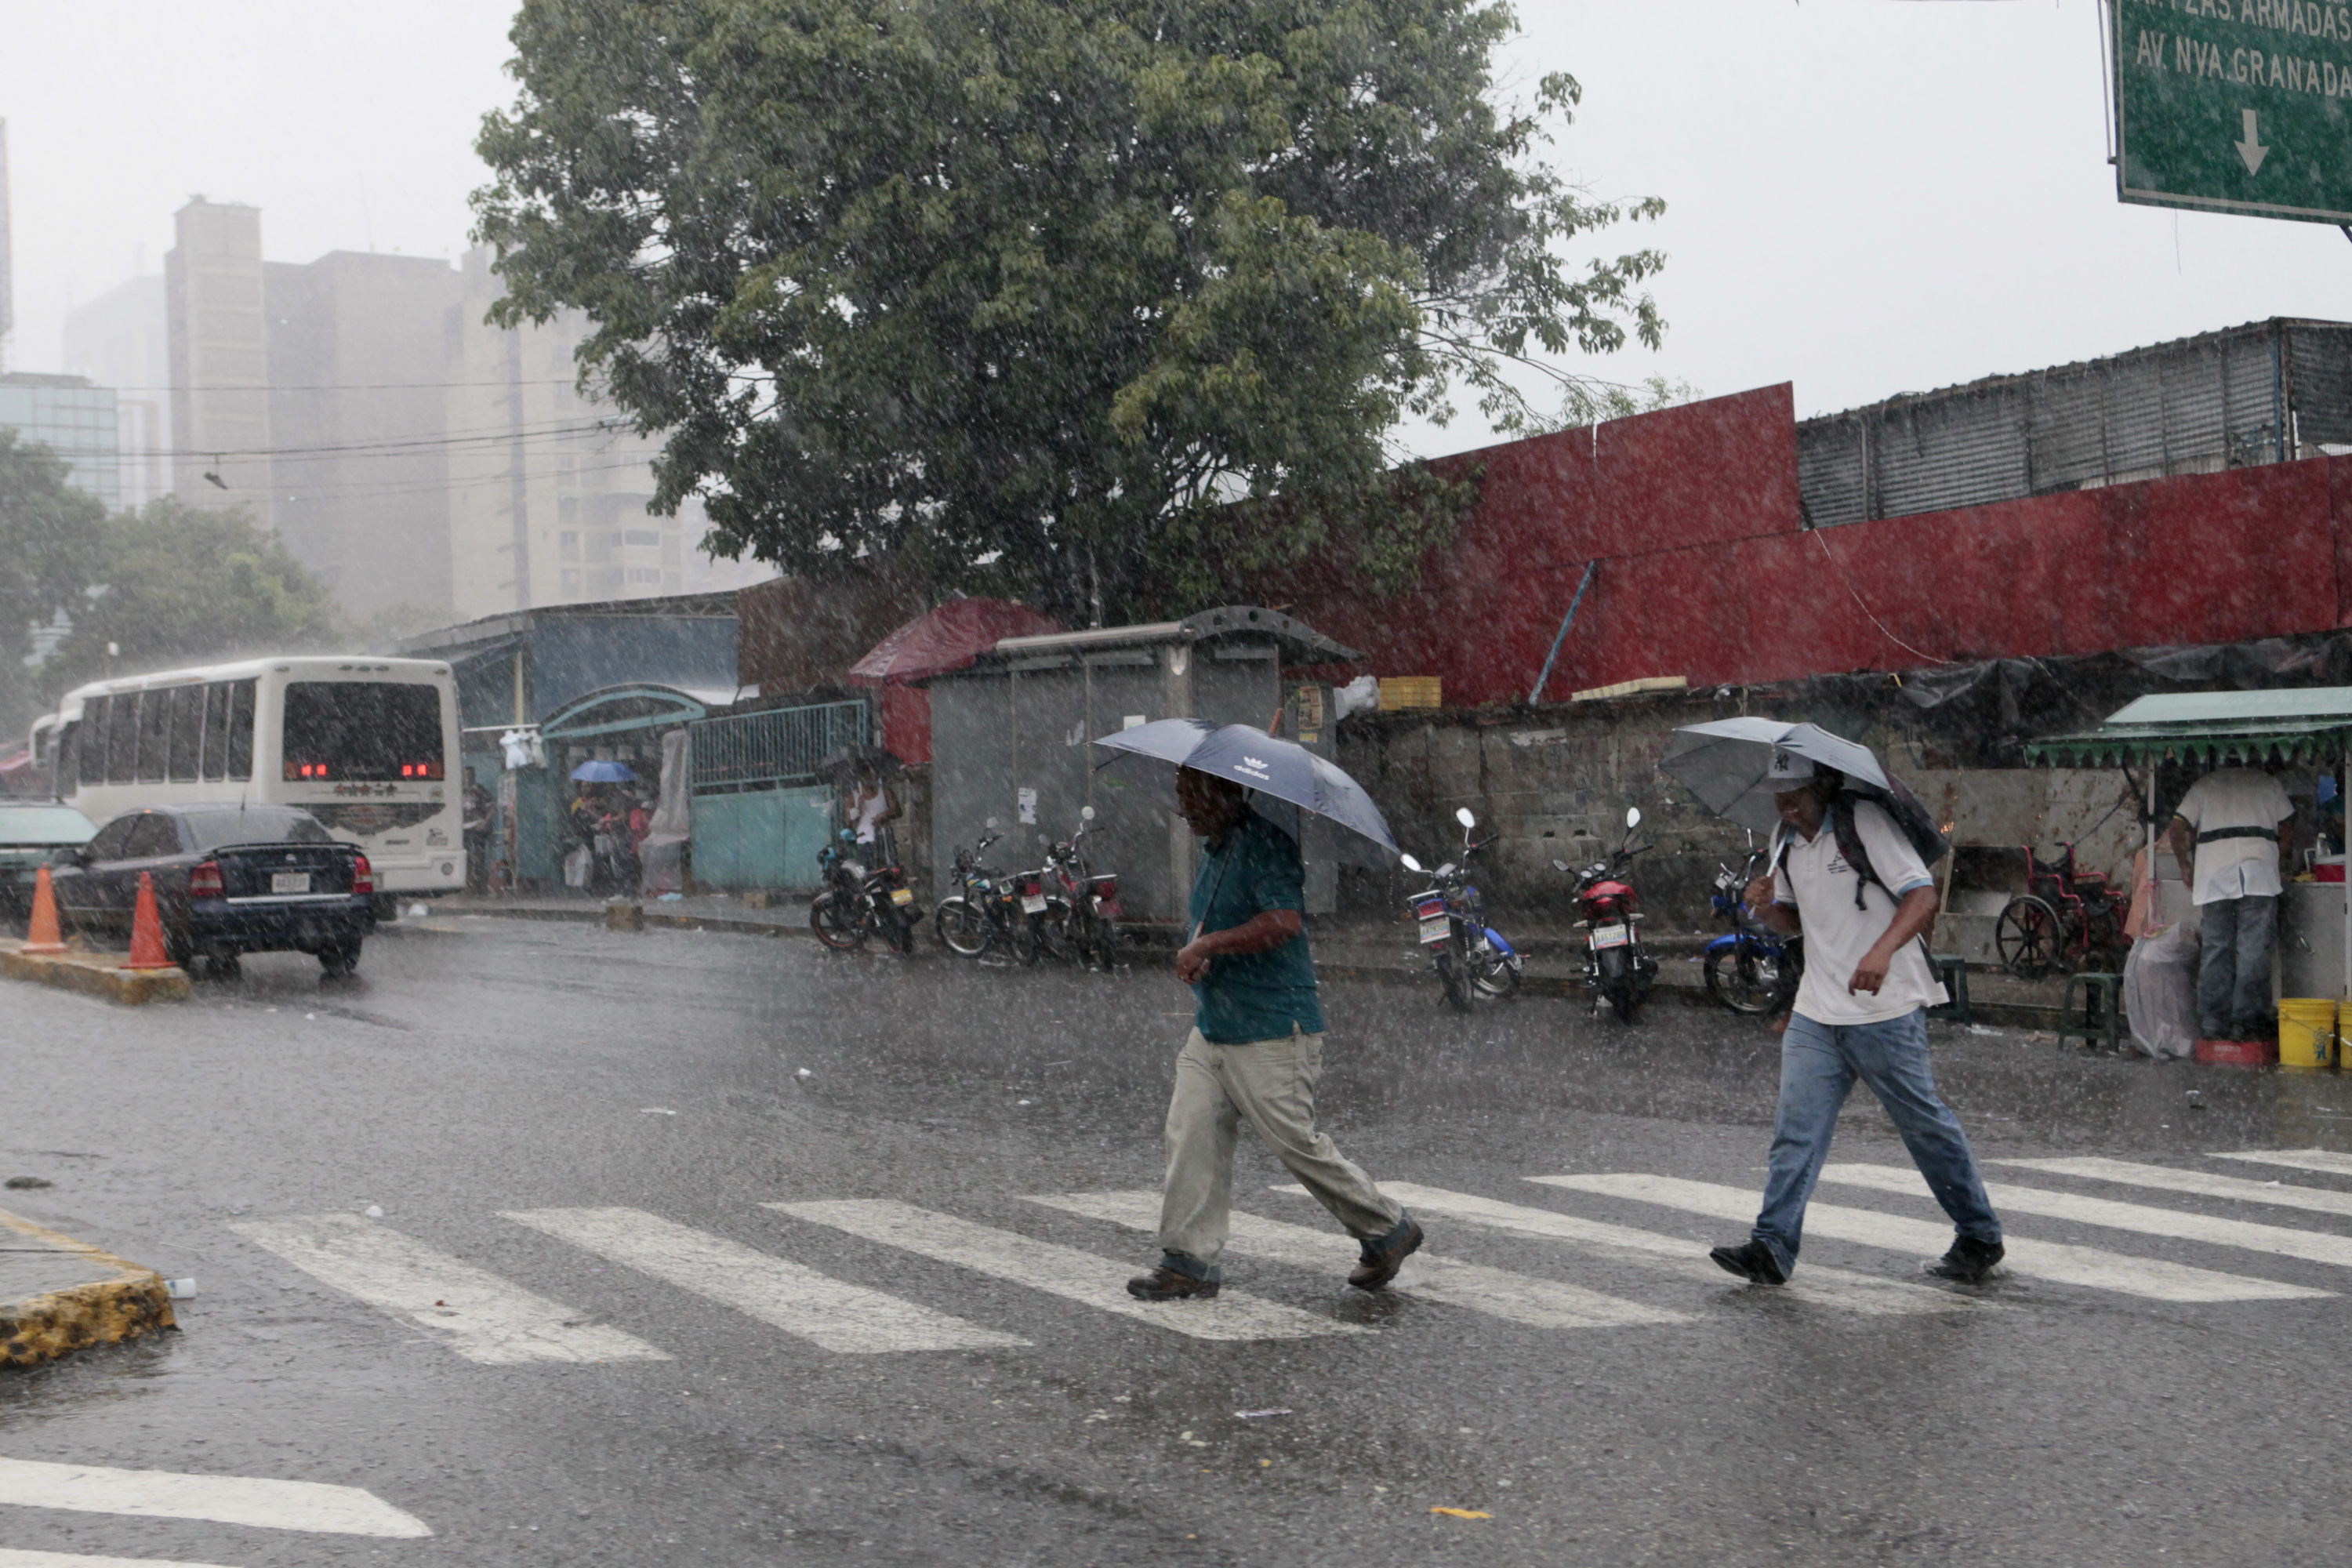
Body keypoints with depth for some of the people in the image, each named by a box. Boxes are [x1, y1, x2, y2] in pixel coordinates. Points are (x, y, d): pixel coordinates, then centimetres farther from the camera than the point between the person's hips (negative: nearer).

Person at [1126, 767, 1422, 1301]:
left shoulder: (1265, 844, -15)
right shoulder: (1215, 850, 16)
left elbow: (1285, 921, -29)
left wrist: (1207, 946, -23)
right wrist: (1199, 959, 9)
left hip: (1270, 1032, -9)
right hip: (1212, 1027, 9)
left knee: (1296, 1143, -2)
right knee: (1190, 1135, 0)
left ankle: (1387, 1229, 16)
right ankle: (1189, 1261, 5)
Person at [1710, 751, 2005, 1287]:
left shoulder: (1865, 822, -11)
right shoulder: (1789, 843, 11)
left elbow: (1923, 895, -19)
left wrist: (1883, 950, -35)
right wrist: (1768, 906, -1)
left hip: (1885, 1011, -6)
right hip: (1815, 1012, 6)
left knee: (1926, 1125, 6)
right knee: (1795, 1127, -5)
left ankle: (1980, 1238, 22)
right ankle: (1772, 1248, -7)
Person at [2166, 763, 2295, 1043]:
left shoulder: (2204, 786, 19)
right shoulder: (2268, 784, 17)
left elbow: (2177, 829, 10)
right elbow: (2287, 835, 14)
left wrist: (2185, 868, 21)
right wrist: (2281, 868, 27)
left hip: (2213, 878, 2)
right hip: (2258, 874, -2)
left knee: (2214, 950, 3)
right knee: (2253, 952, -4)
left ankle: (2213, 1022, 1)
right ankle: (2246, 1021, -9)